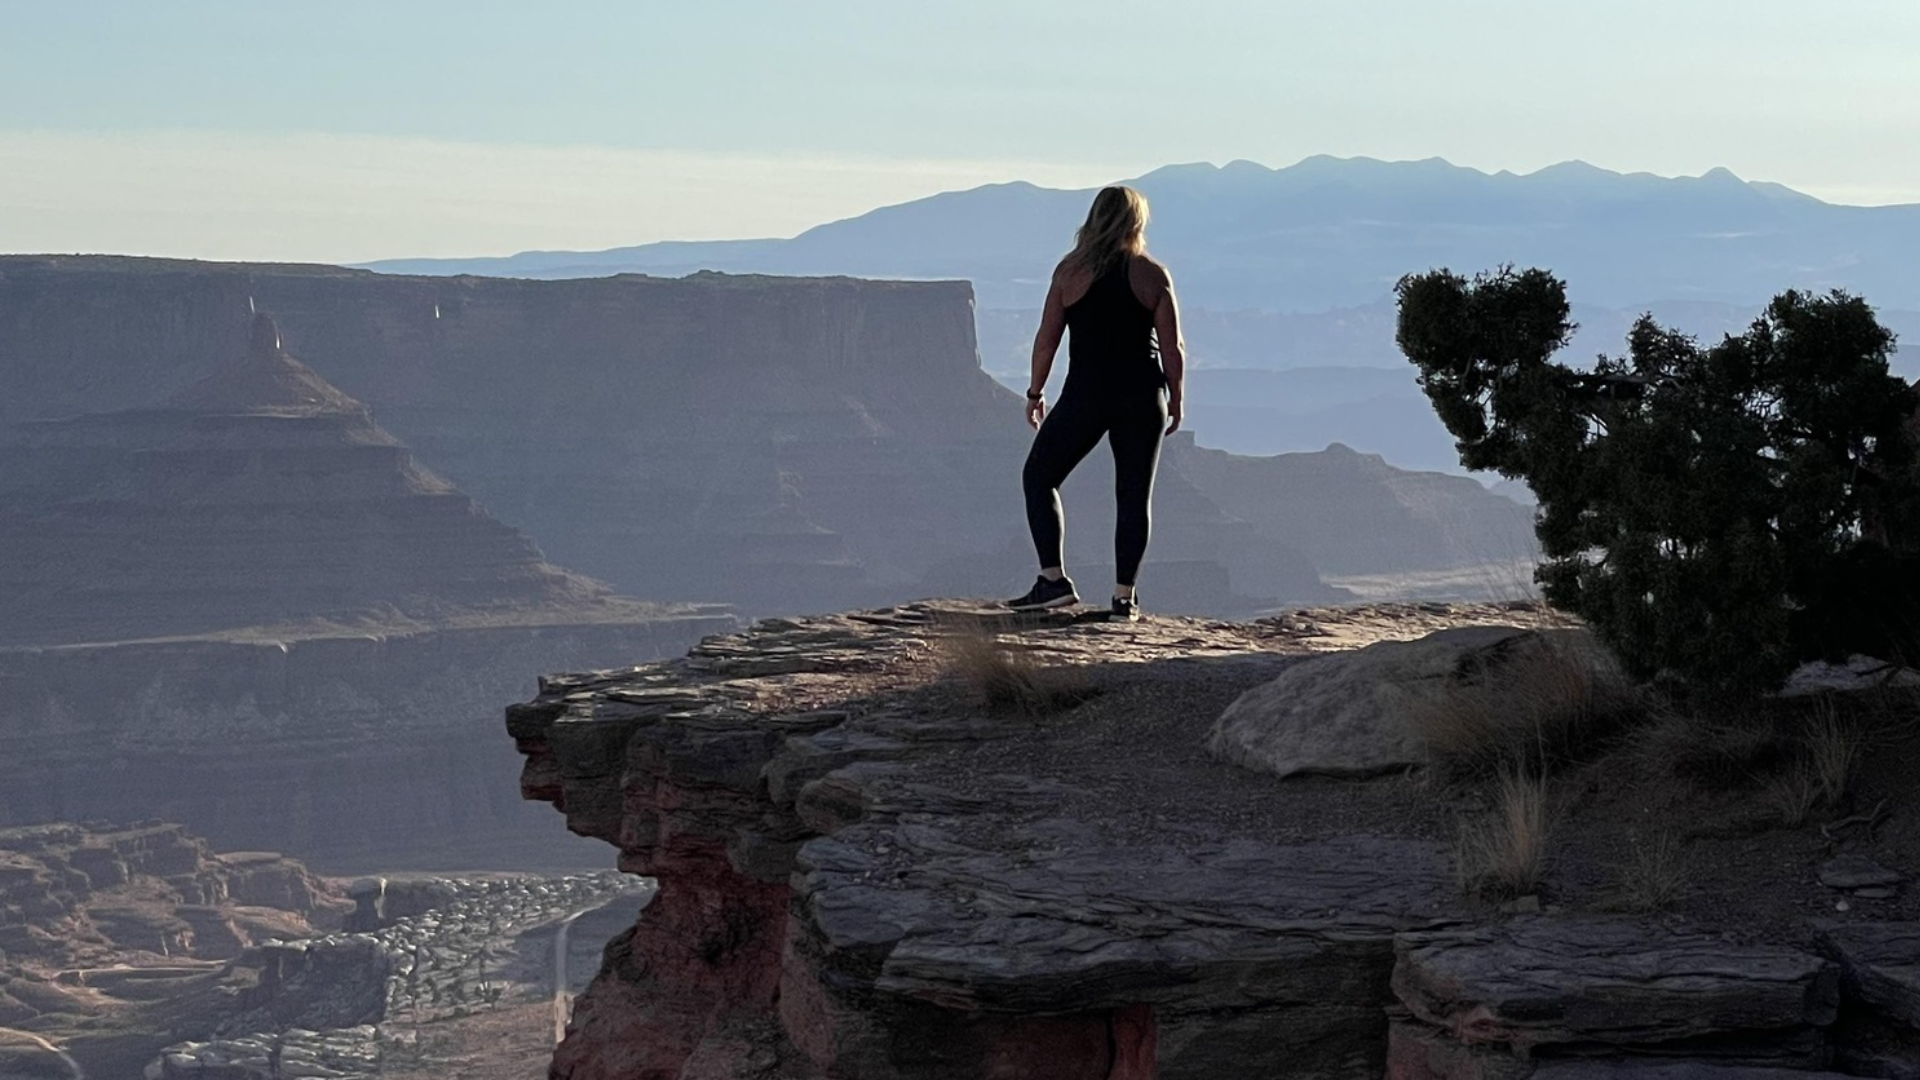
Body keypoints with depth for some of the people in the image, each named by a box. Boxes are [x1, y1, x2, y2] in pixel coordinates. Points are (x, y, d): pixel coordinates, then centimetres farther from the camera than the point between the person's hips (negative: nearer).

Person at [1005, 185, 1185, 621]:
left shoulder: (1071, 270, 0)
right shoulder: (1153, 275, 0)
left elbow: (1047, 339, 0)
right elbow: (1172, 348, -1)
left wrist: (1035, 393, 11)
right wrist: (1175, 400, 12)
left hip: (1086, 395, -1)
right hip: (1142, 397, 1)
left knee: (1039, 476, 13)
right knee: (1134, 495, 8)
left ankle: (1053, 580, 3)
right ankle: (1124, 596, 6)